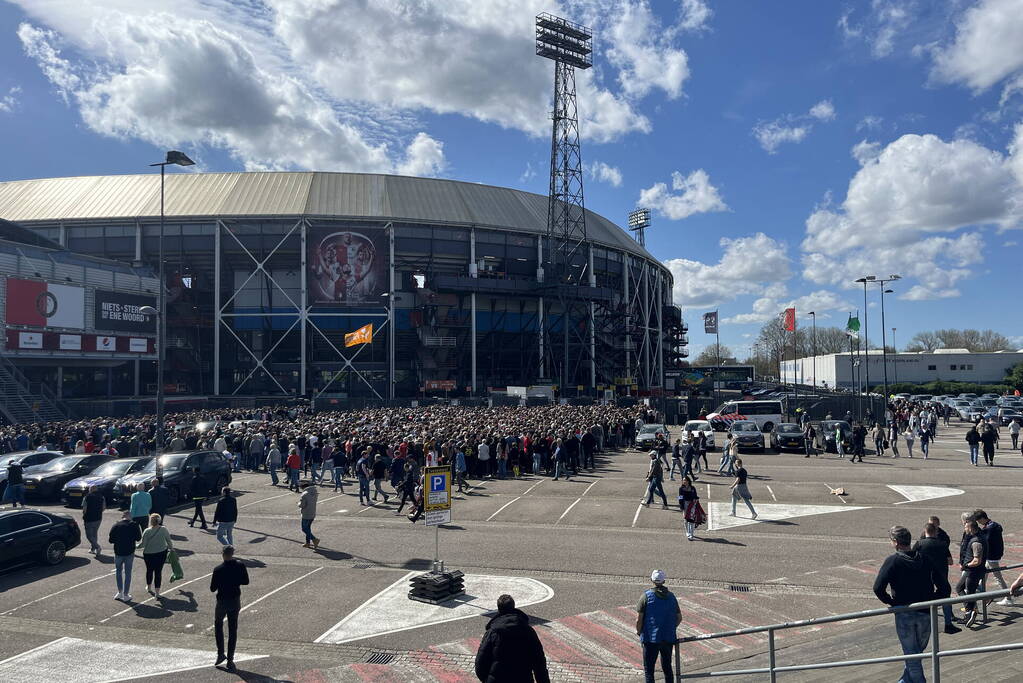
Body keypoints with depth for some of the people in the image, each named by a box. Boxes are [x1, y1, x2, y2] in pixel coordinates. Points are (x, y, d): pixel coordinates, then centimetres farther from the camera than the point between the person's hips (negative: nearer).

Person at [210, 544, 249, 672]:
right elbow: (246, 581, 1)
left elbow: (213, 589, -12)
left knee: (218, 625, 22)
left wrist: (212, 580, 7)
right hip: (235, 601, 3)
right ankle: (230, 660, 13)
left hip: (222, 602, -2)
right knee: (233, 629, 11)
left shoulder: (218, 569, -18)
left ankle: (221, 654, 16)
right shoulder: (240, 566, -10)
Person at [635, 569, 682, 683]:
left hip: (651, 638, -4)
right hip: (669, 639, 4)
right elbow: (679, 618, 10)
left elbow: (639, 619, -12)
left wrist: (638, 631, 6)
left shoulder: (646, 596, -10)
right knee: (667, 667, 19)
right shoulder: (671, 596, 4)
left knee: (648, 669, 3)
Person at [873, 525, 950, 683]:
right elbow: (945, 588, -1)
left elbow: (878, 588, -20)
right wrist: (930, 601, 9)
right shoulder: (926, 559, 1)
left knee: (911, 654, 7)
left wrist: (891, 602, -3)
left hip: (904, 613, -4)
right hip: (925, 614, 5)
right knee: (917, 651, 21)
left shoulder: (892, 560, -11)